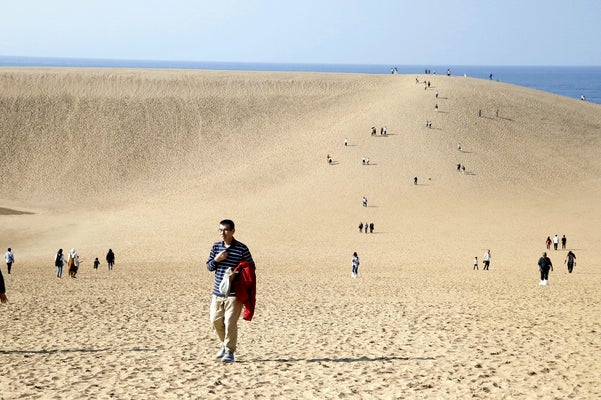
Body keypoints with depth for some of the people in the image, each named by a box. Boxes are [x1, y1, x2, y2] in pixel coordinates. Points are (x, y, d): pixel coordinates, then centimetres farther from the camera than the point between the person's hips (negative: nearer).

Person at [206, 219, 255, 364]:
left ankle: (230, 351, 3)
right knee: (215, 321, 8)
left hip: (234, 293, -5)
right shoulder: (216, 247, 7)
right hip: (218, 292, 5)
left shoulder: (242, 248, -5)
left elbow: (251, 268, 3)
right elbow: (209, 267, 12)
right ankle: (225, 344, 31)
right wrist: (216, 260, -8)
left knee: (230, 322, -8)